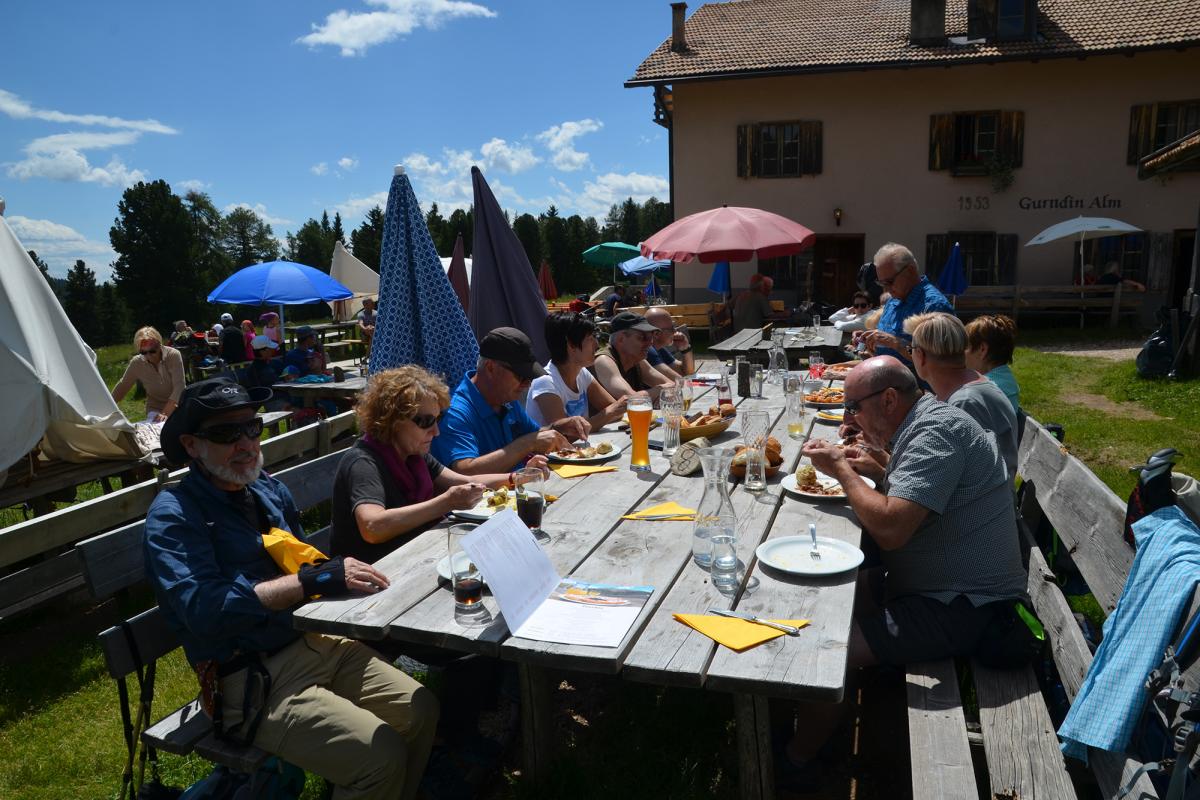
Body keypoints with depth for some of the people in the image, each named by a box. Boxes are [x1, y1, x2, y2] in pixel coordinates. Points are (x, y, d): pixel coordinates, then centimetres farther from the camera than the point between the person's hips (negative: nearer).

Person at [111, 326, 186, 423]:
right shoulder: (136, 363, -7)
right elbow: (122, 386, 10)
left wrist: (166, 413, -31)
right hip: (154, 409, 2)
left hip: (177, 407, -2)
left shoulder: (174, 355, -16)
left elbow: (179, 387, -22)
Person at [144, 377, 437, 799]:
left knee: (422, 710, -2)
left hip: (317, 639, 7)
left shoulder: (269, 489, 10)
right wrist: (314, 580, -28)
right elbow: (205, 610, -25)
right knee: (381, 756, -20)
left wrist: (343, 578, -3)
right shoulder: (173, 514, -11)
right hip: (253, 680, -7)